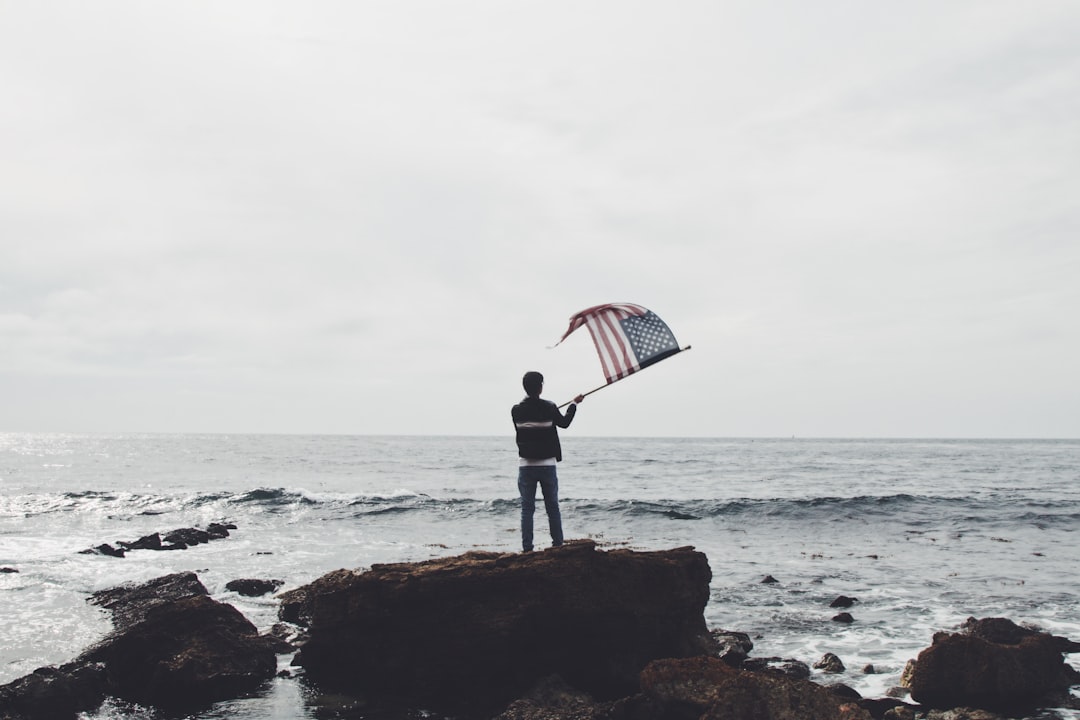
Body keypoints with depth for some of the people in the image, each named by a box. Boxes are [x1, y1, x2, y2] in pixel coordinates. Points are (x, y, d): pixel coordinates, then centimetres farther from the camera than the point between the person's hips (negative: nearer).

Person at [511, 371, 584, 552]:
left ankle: (527, 548, 1)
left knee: (527, 509, 3)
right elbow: (564, 423, 11)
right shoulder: (549, 408, -8)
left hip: (525, 465, 0)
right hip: (547, 465, 0)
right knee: (553, 507, 11)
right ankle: (557, 543, 15)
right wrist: (574, 404, 27)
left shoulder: (516, 410, -6)